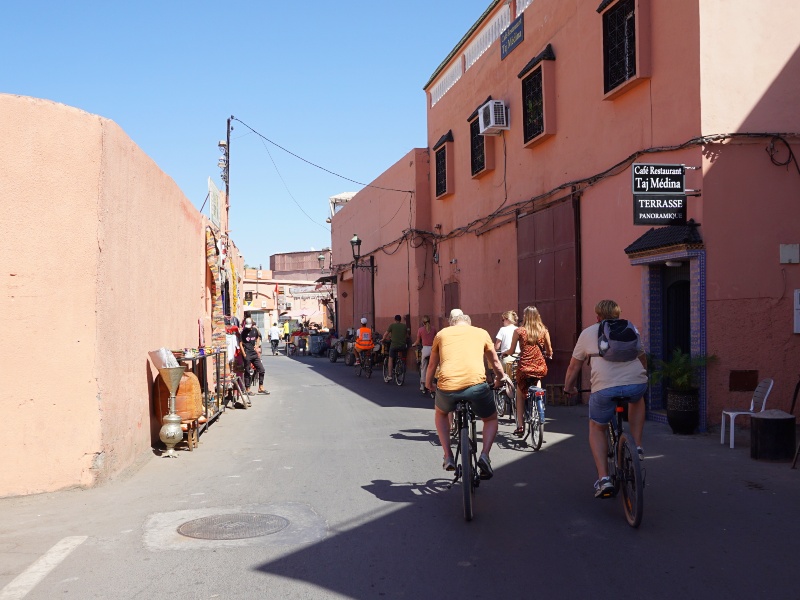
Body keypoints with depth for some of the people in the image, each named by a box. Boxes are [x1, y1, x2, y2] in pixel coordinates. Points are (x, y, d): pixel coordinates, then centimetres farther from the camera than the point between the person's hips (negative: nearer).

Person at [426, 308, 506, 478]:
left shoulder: (442, 334, 22)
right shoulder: (481, 333, 21)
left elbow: (432, 365, 30)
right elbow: (495, 363, 30)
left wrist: (428, 383, 50)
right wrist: (500, 379, 51)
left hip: (447, 388, 1)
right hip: (476, 384, -1)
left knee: (440, 413, 35)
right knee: (491, 419, 28)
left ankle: (448, 457, 22)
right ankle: (484, 455, 3)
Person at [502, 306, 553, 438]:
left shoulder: (519, 331, -4)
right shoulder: (544, 331, 2)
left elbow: (511, 351, 1)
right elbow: (549, 351, 9)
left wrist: (504, 352, 24)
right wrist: (548, 355, 32)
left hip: (524, 368, -2)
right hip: (540, 368, 2)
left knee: (520, 396, 16)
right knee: (537, 380, 37)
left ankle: (520, 426, 11)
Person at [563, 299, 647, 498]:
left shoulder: (588, 333, 19)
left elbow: (574, 366, 22)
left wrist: (568, 388, 39)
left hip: (604, 387, -2)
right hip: (636, 383, 2)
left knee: (596, 429, 22)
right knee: (636, 399, 39)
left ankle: (603, 479, 9)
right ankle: (637, 447, 28)